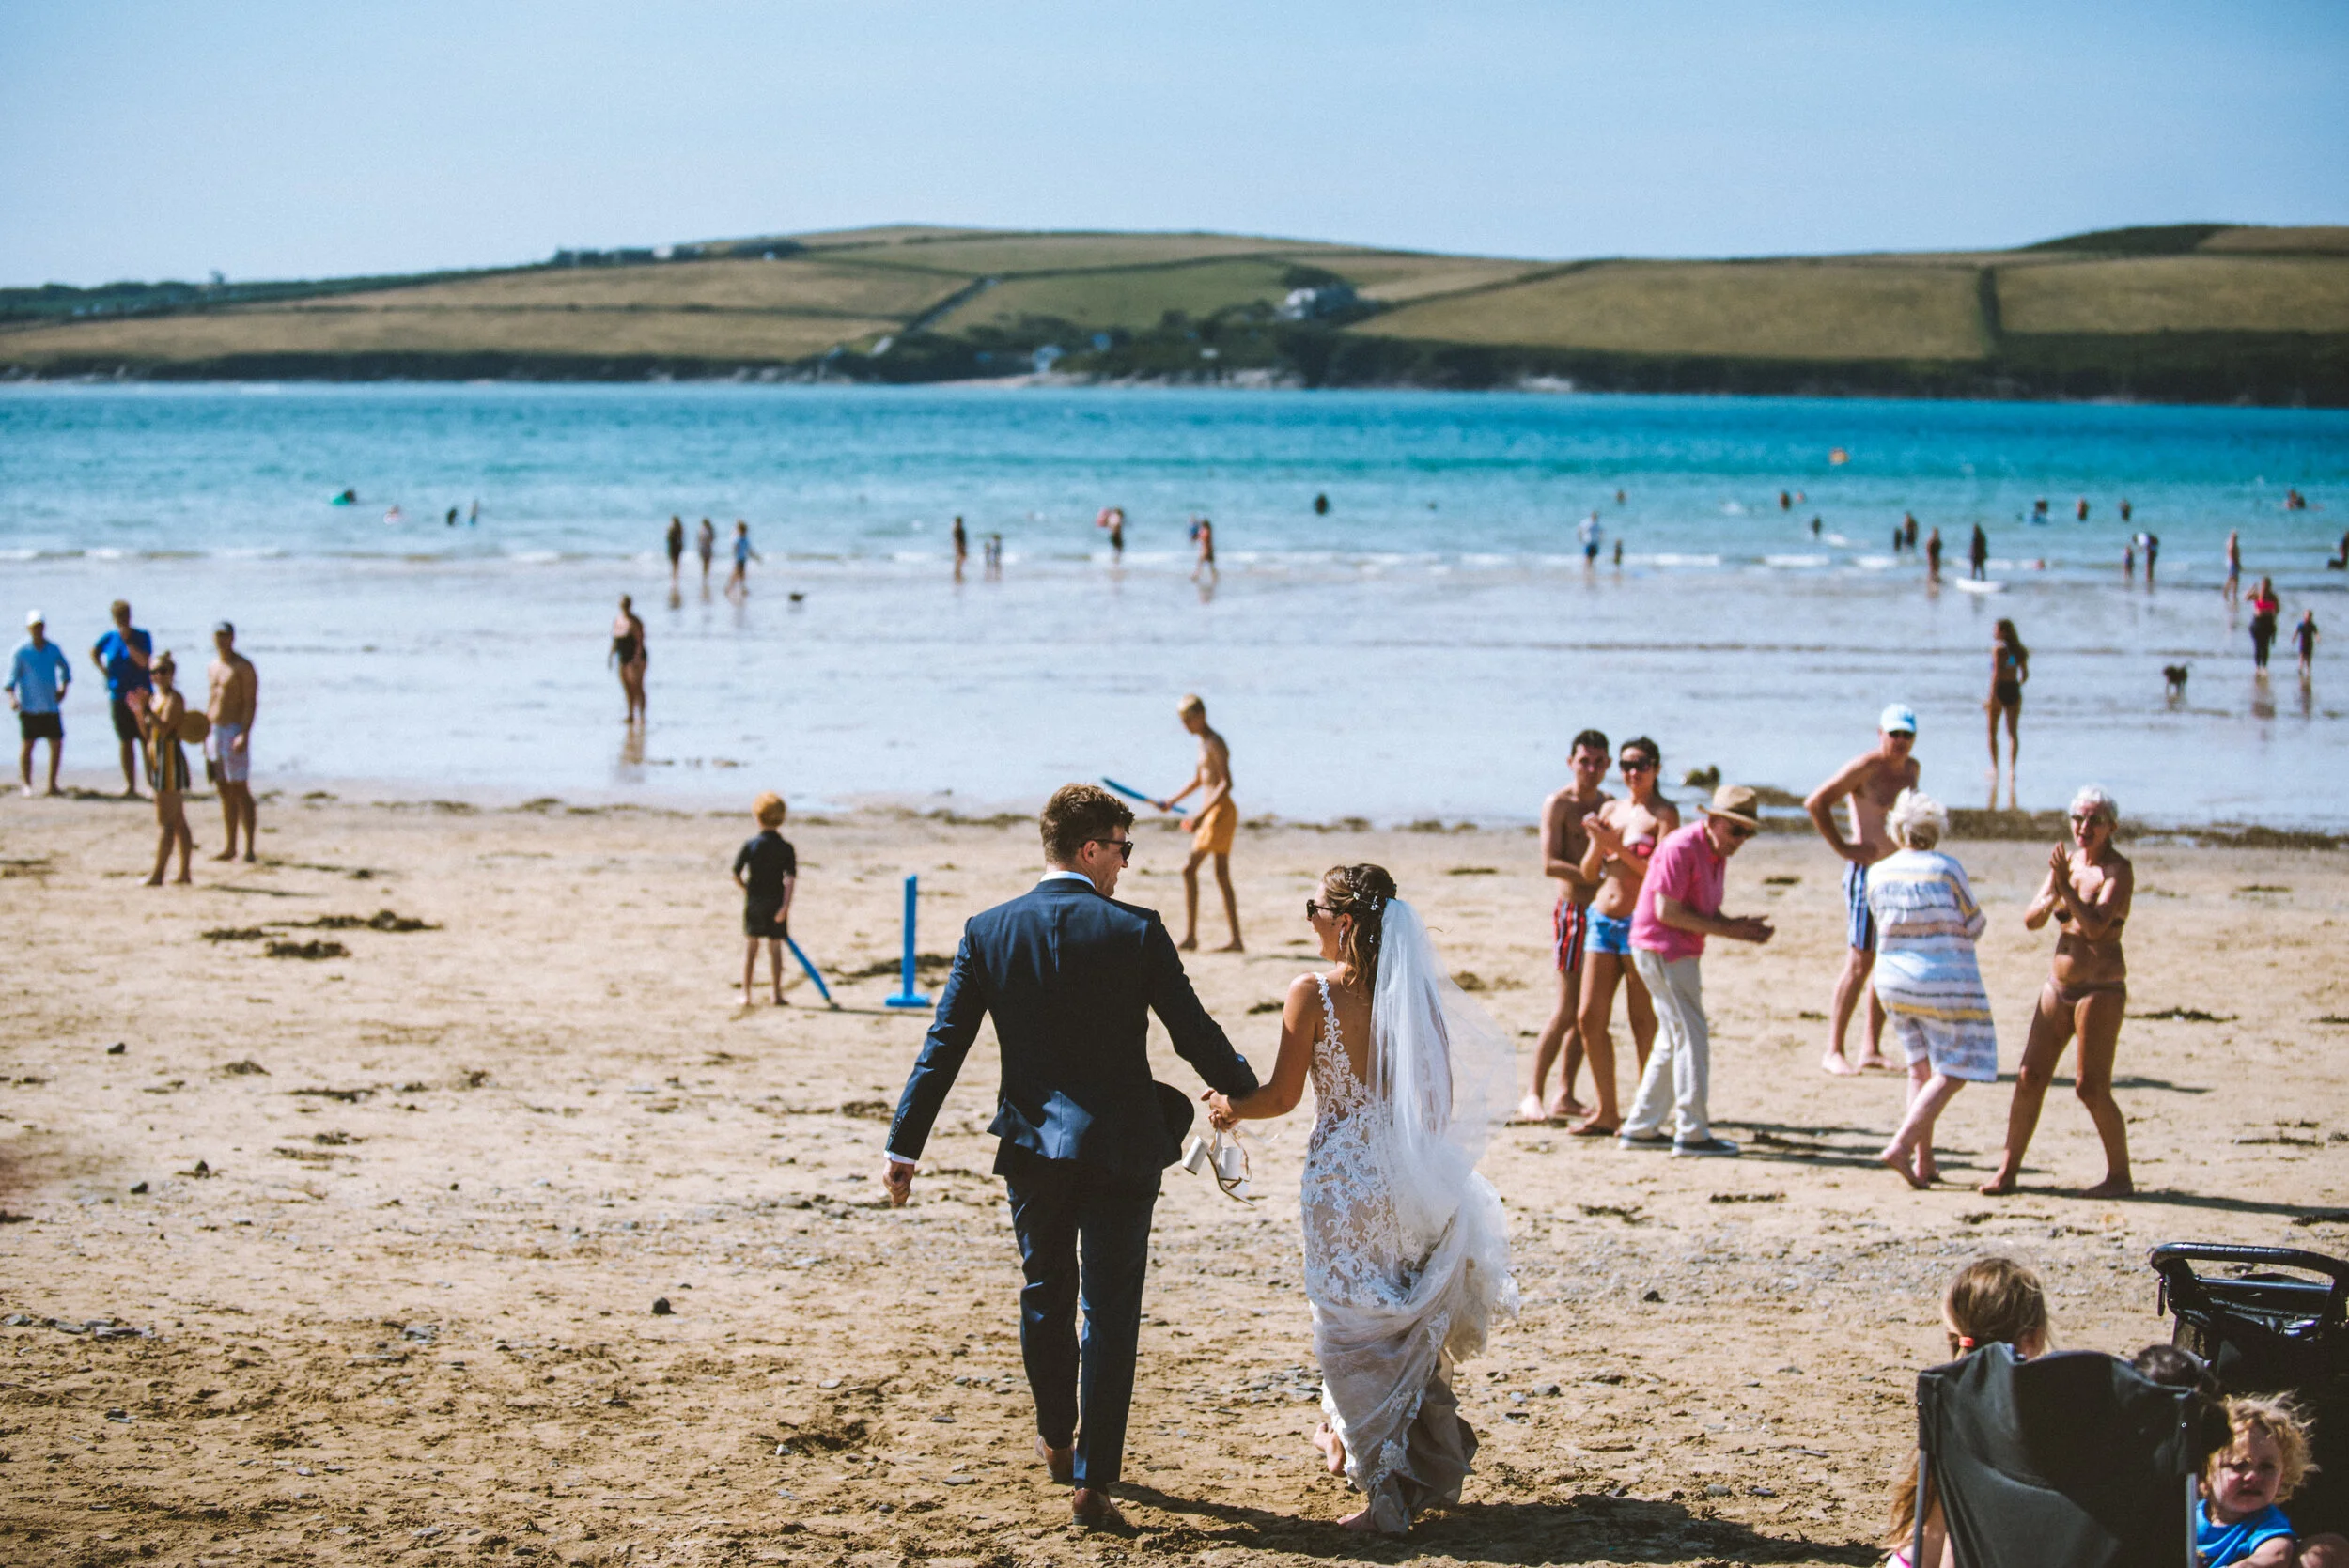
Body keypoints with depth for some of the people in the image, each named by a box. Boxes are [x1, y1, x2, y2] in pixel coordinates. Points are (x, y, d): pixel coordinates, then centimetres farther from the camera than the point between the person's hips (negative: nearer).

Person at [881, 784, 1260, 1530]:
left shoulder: (989, 931, -3)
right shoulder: (1136, 931, -10)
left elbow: (943, 1046, -2)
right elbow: (1194, 1032, -6)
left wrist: (903, 1148, 2)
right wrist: (1245, 1090, 14)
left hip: (1031, 1145, 3)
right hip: (1120, 1147, -3)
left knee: (1044, 1294, 22)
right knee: (1110, 1313, 3)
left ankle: (1056, 1440, 39)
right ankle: (1092, 1480, 2)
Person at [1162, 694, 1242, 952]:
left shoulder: (1215, 744, -14)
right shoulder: (1204, 743, 16)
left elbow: (1226, 784, -21)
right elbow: (1198, 779, 29)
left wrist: (1200, 815, -26)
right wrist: (1172, 801, 23)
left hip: (1220, 811, -10)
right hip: (1212, 812, 10)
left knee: (1189, 869, -13)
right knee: (1222, 876, 11)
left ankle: (1190, 936, -15)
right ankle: (1235, 939, 14)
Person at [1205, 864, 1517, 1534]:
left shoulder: (1313, 994, -12)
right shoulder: (1417, 991, 1)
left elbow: (1283, 1096, -9)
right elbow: (1442, 1095, 6)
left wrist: (1230, 1108, 11)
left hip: (1342, 1182, -5)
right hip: (1408, 1177, 5)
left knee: (1354, 1335, 6)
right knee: (1412, 1329, 20)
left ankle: (1384, 1492, 6)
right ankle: (1431, 1470, 31)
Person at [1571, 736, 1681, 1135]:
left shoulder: (1664, 814, -3)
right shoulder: (1610, 809, 15)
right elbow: (1589, 873, 15)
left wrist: (1617, 846, -18)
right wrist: (1597, 843, -5)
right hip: (1602, 919, 7)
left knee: (1643, 1022, -3)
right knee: (1589, 1018, 4)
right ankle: (1606, 1113, 12)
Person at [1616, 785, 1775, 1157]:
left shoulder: (1717, 854, 11)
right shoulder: (1682, 848, -18)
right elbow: (1666, 911, -21)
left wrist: (1741, 927, -6)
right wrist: (1728, 930, -19)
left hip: (1681, 953, 10)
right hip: (1661, 948, -10)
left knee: (1675, 1041, 15)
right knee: (1692, 1038, -9)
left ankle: (1640, 1128, 20)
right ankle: (1692, 1133, -5)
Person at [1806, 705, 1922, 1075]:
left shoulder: (1912, 768, 11)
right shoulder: (1865, 768, -12)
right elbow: (1816, 803, -16)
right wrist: (1842, 847, -14)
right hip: (1868, 873, -7)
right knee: (1860, 963, -8)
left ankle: (1873, 1050, 15)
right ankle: (1834, 1050, -2)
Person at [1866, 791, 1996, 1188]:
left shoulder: (1878, 873, -1)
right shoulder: (1947, 869, -14)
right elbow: (1973, 924, -5)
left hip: (1894, 980, 5)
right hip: (1946, 984, -5)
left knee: (1921, 1066, 18)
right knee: (1952, 1073, 2)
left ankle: (1924, 1160, 13)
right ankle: (1902, 1145, -14)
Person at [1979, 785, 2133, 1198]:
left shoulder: (2117, 870, -10)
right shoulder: (2066, 861, 9)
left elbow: (2096, 927, -22)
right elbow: (2031, 920, 6)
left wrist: (2066, 887, -23)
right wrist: (2052, 897, -12)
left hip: (2101, 989, -7)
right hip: (2059, 988, 7)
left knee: (2093, 1088, -7)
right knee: (2029, 1077, 3)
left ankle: (2120, 1176, 7)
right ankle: (2007, 1171, 8)